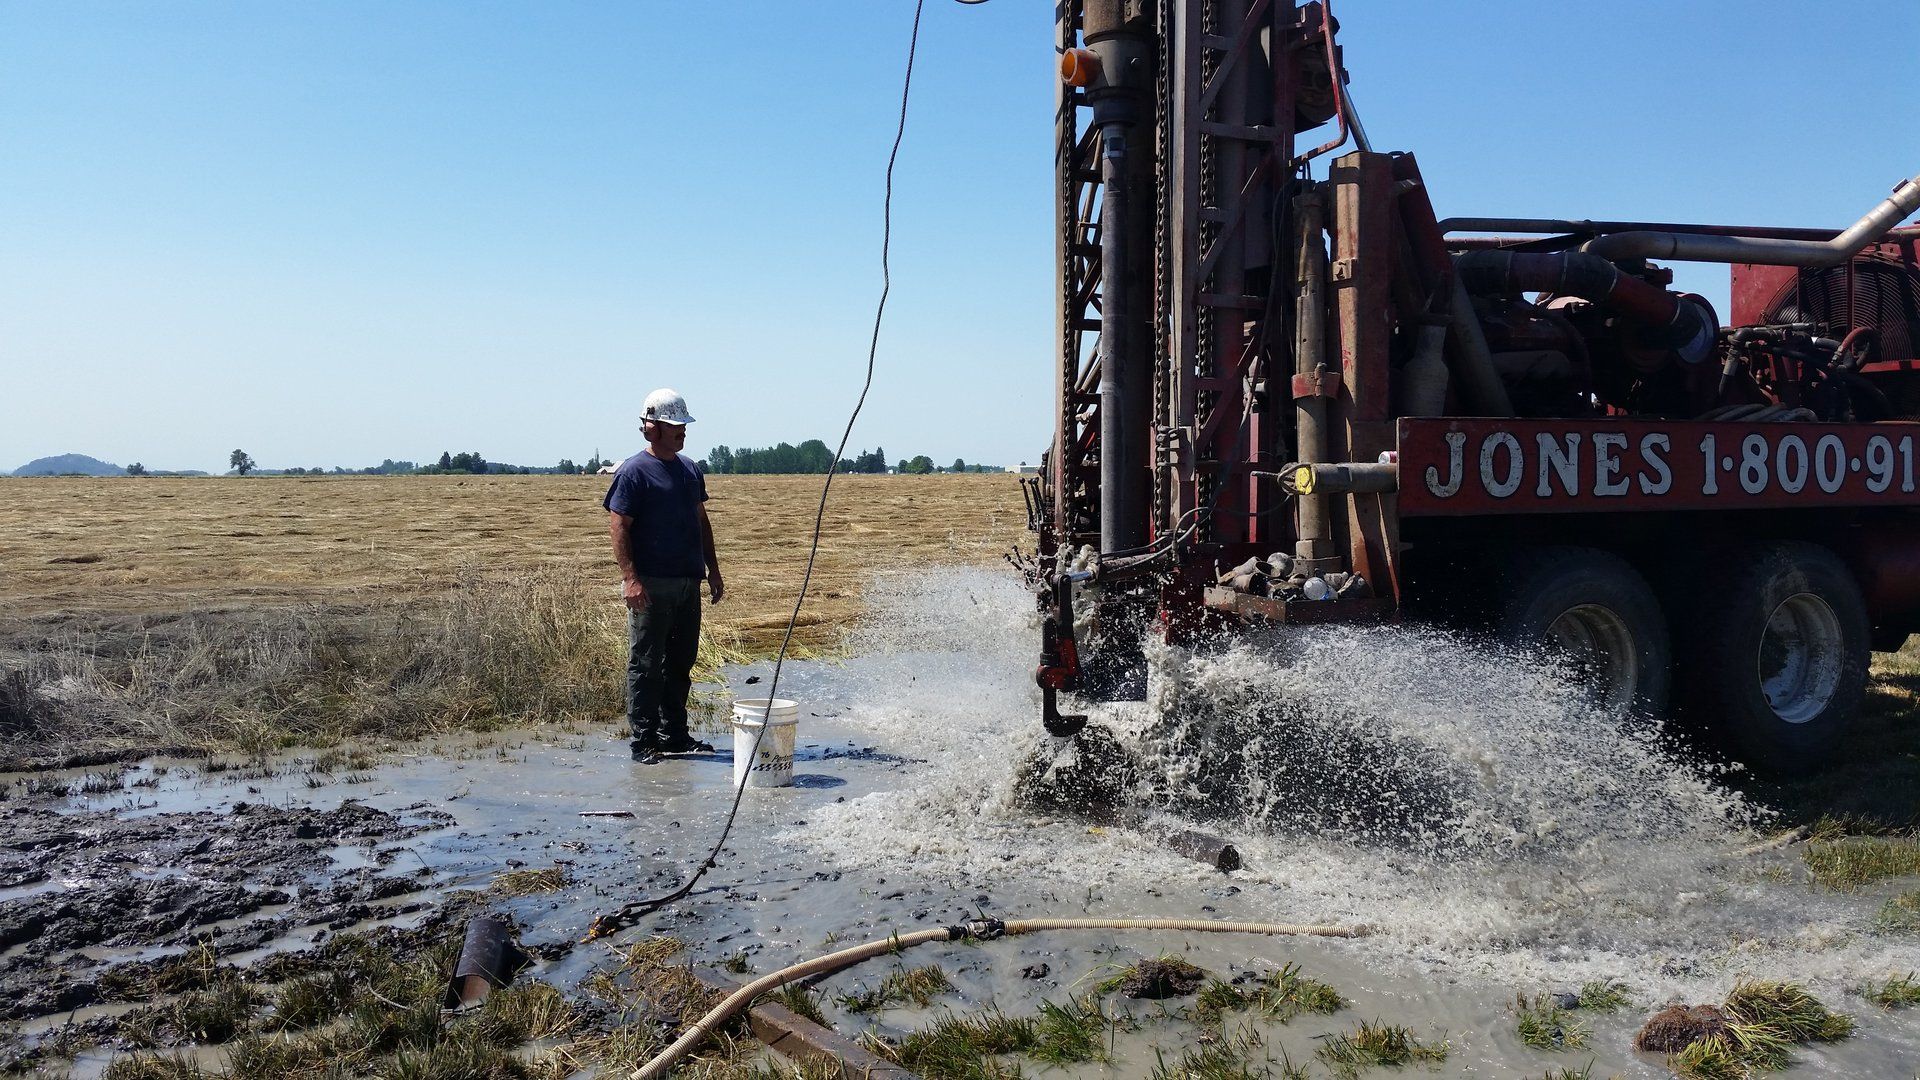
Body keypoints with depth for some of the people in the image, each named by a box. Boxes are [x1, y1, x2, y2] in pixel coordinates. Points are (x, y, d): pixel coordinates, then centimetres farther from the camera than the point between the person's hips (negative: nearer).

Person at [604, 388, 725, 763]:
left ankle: (674, 734, 22)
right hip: (650, 585, -7)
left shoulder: (690, 469, 15)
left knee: (681, 663, 12)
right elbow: (618, 526, -11)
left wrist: (713, 570, 19)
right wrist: (630, 577, -19)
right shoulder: (634, 471, -7)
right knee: (645, 665, -2)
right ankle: (643, 740, 3)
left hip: (688, 582, 7)